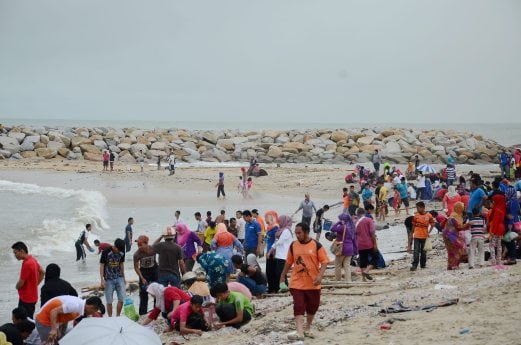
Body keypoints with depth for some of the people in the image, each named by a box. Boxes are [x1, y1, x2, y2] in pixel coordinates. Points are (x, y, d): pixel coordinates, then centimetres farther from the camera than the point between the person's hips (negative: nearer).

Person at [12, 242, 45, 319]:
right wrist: (35, 284, 13)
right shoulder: (32, 260, 6)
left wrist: (17, 286, 2)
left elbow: (21, 283, -20)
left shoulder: (27, 264, -25)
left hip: (27, 299, -10)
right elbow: (42, 272, 19)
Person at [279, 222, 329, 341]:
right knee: (298, 307, -10)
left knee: (312, 307, 12)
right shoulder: (293, 246, 3)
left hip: (313, 284, -1)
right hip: (297, 283, 1)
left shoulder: (316, 245, -8)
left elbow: (324, 262, -8)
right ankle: (300, 332, -16)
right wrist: (283, 275, 20)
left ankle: (307, 329, 32)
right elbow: (289, 262, 15)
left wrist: (320, 276, -22)